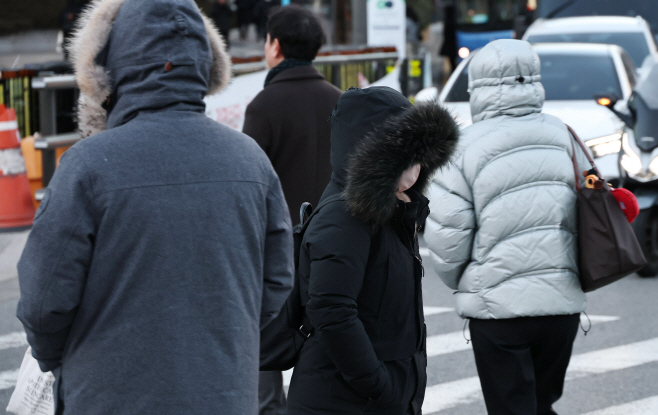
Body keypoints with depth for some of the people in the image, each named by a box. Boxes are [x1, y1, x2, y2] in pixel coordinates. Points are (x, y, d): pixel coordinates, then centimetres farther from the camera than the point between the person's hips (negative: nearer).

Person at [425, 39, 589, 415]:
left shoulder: (467, 147, -9)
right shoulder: (562, 136, 4)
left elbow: (447, 234, -9)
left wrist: (461, 282, 9)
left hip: (498, 303, -4)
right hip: (562, 299, 4)